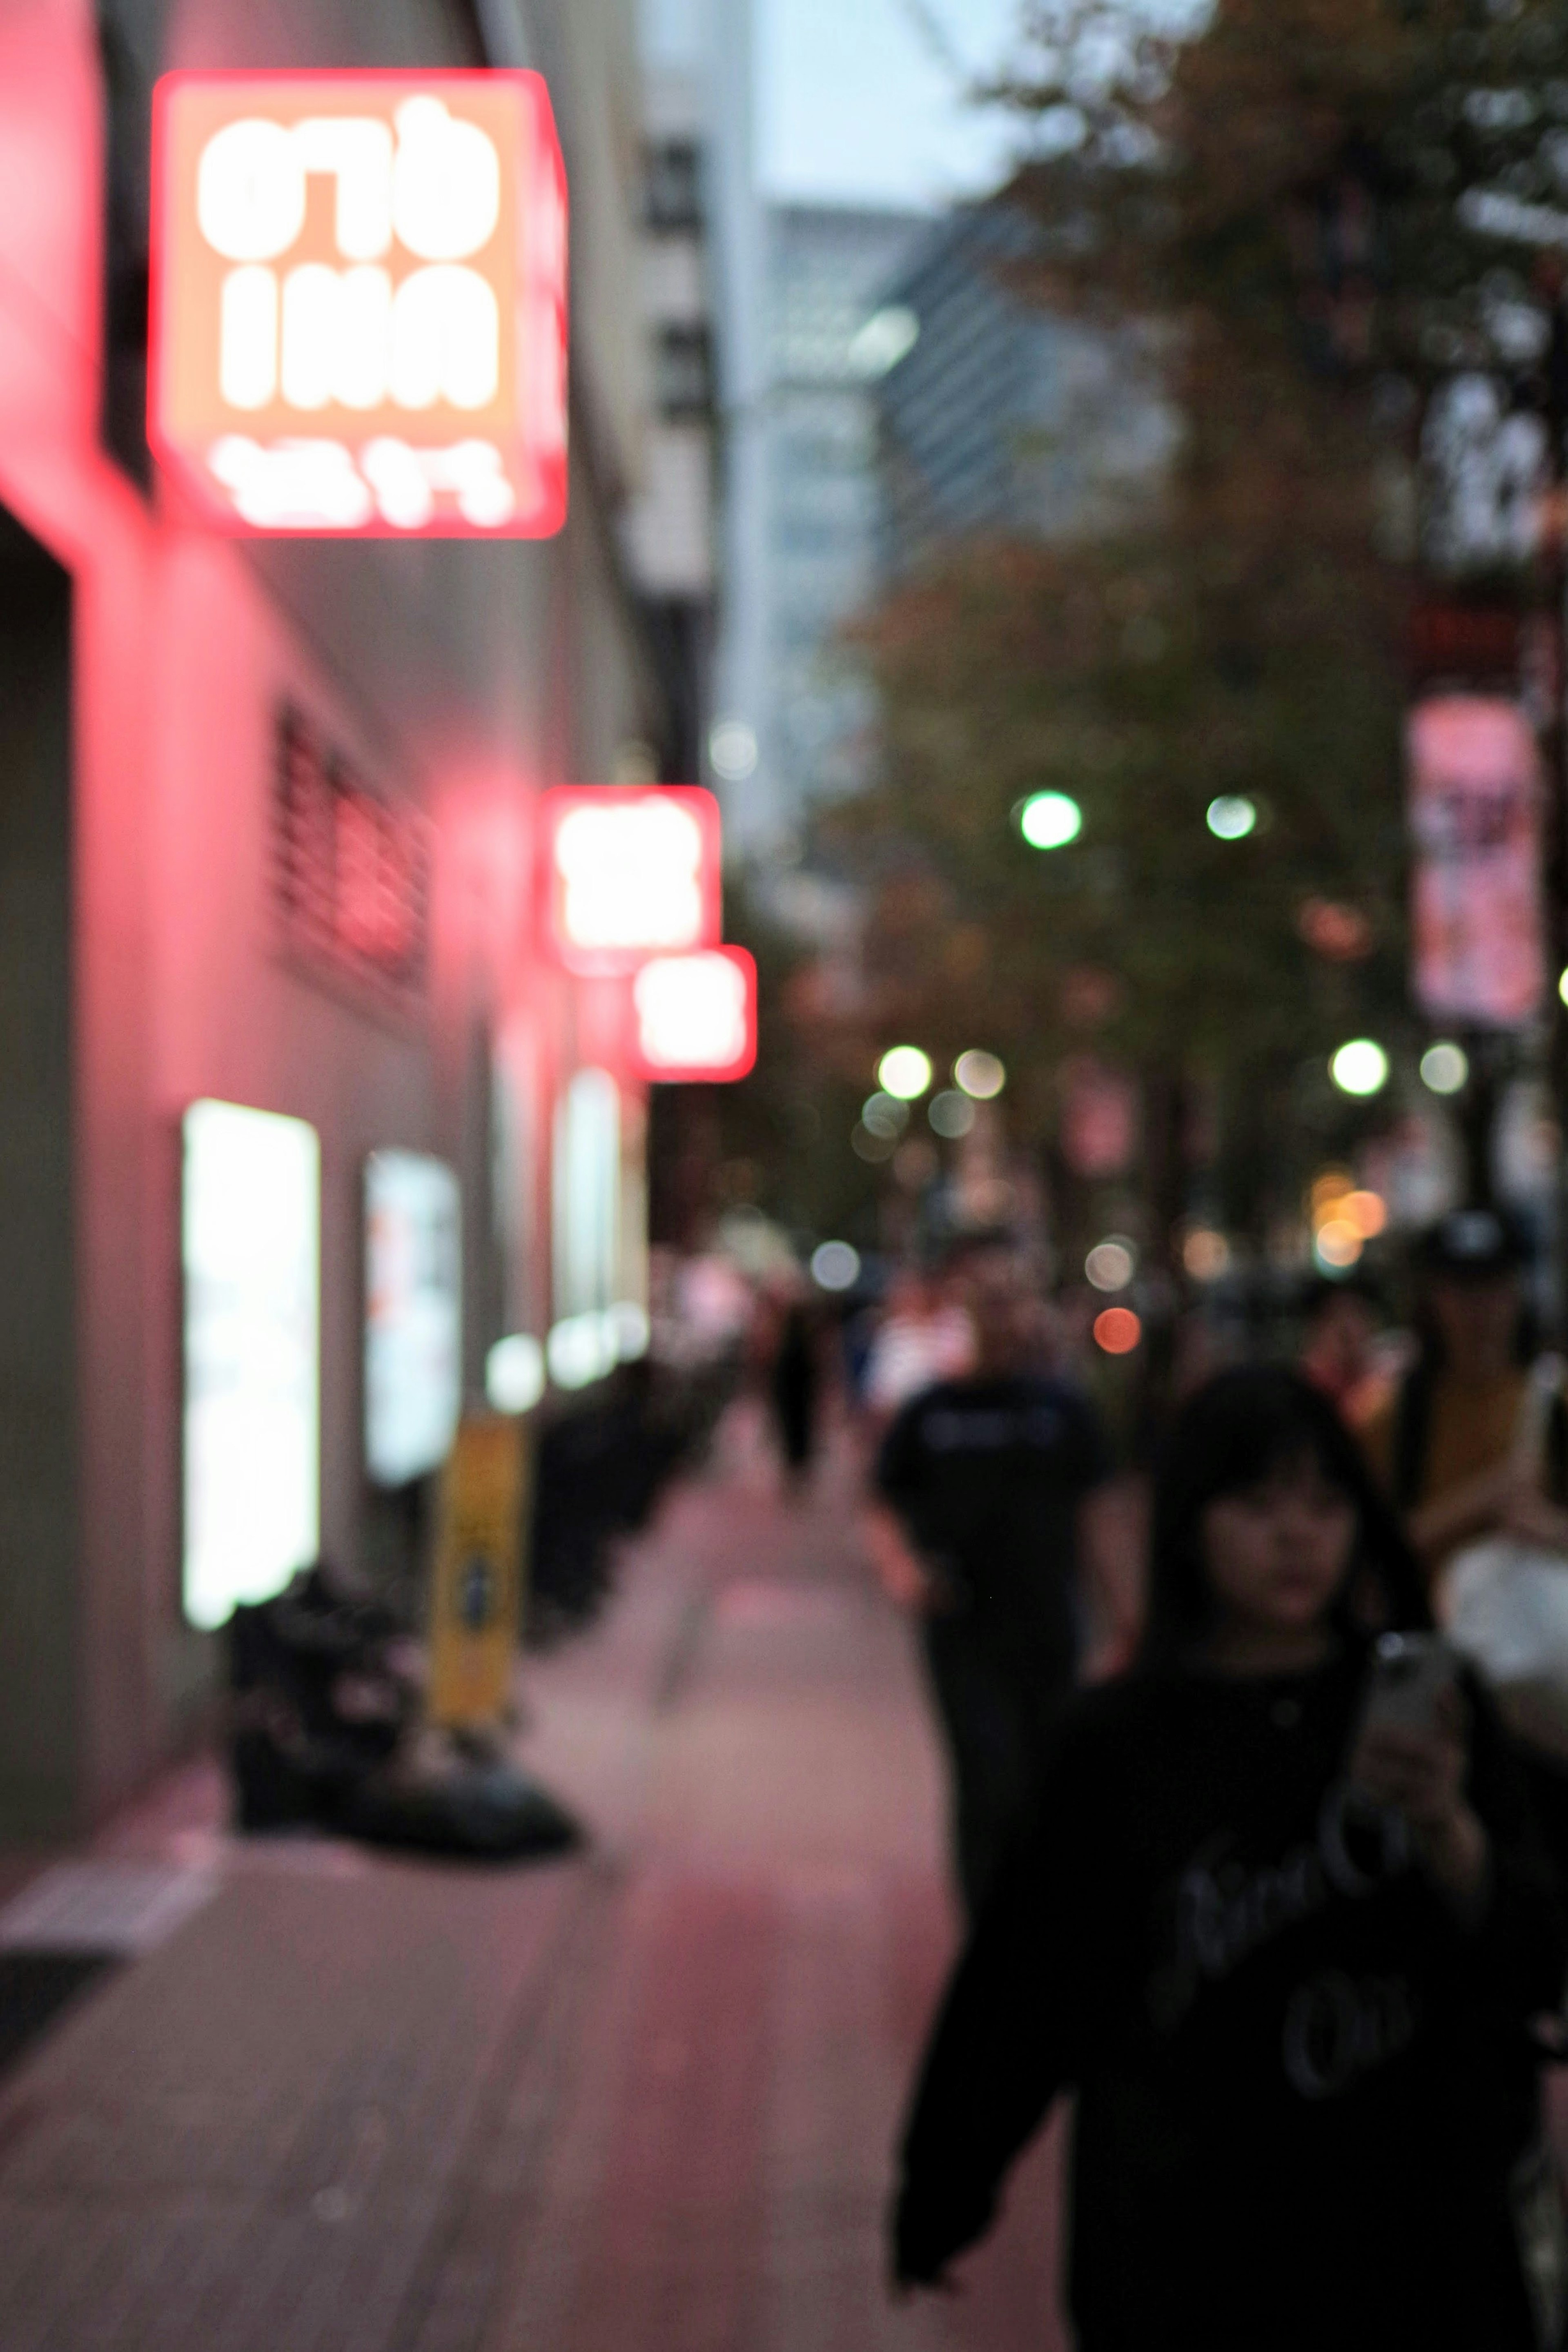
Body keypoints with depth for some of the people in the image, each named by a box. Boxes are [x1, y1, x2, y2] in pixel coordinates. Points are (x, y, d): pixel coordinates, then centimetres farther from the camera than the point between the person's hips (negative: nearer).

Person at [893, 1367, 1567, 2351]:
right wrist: (940, 2193, 8)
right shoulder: (1121, 1740, -4)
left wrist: (1449, 1832, -28)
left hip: (1419, 2233, 1)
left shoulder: (1426, 1709, -2)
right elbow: (1030, 1976, 2)